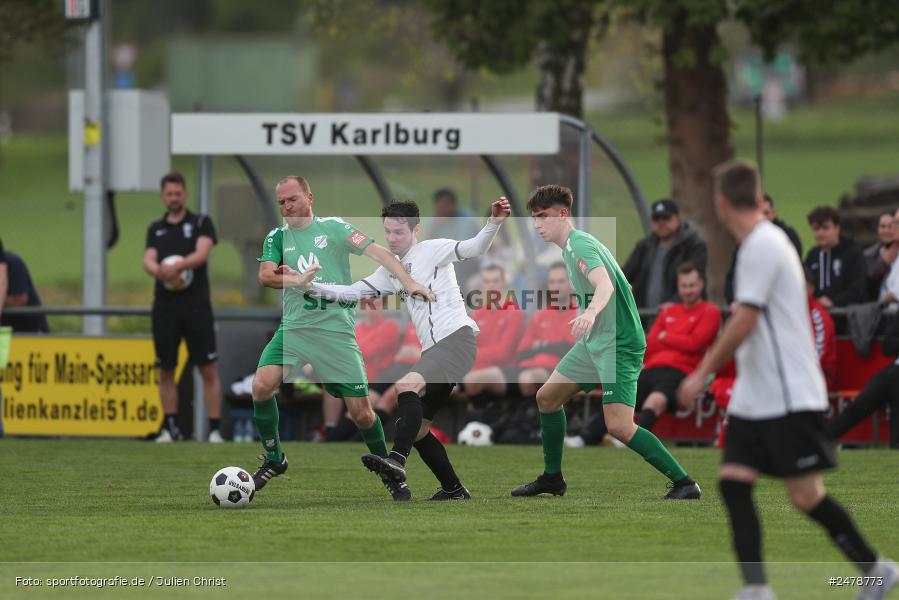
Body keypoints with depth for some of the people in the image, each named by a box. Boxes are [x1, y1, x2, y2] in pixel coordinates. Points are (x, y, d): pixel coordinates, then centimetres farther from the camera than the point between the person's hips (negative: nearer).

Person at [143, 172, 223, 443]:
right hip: (165, 306, 3)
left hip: (196, 305, -3)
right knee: (165, 370, 5)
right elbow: (148, 261, 1)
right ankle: (170, 428, 13)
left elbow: (202, 253, -11)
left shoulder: (201, 223, 5)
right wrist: (161, 272, -23)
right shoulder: (156, 229, 15)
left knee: (209, 370, -7)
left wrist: (178, 265, -31)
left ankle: (215, 429, -6)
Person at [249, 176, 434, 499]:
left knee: (361, 412, -2)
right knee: (262, 385, -20)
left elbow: (377, 252, -4)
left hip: (336, 330, -2)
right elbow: (265, 275, -5)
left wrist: (408, 282, -17)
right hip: (293, 327, 2)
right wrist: (297, 280, -24)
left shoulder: (333, 227, 3)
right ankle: (273, 459, 0)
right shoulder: (277, 238, 10)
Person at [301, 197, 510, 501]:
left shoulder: (432, 250, 0)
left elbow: (473, 248, -13)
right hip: (433, 349, 9)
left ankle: (397, 462, -45)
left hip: (457, 338, -9)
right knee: (417, 429, 9)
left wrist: (493, 224, -32)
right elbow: (351, 292, 23)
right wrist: (312, 285, 10)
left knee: (406, 386, -31)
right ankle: (453, 490, 20)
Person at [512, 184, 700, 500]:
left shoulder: (581, 245, -17)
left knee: (619, 426, -18)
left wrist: (590, 314, -53)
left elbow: (605, 285, -35)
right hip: (594, 341, 10)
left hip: (619, 344, -10)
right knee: (547, 396, 14)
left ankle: (684, 483, -13)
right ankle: (552, 478, 28)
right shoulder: (570, 247, 14)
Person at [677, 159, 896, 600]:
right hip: (755, 398, 9)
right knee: (733, 481, -2)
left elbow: (744, 322, -21)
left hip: (789, 398, -9)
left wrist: (703, 373, -16)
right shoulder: (765, 240, 14)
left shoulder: (762, 245, -16)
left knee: (806, 495, -5)